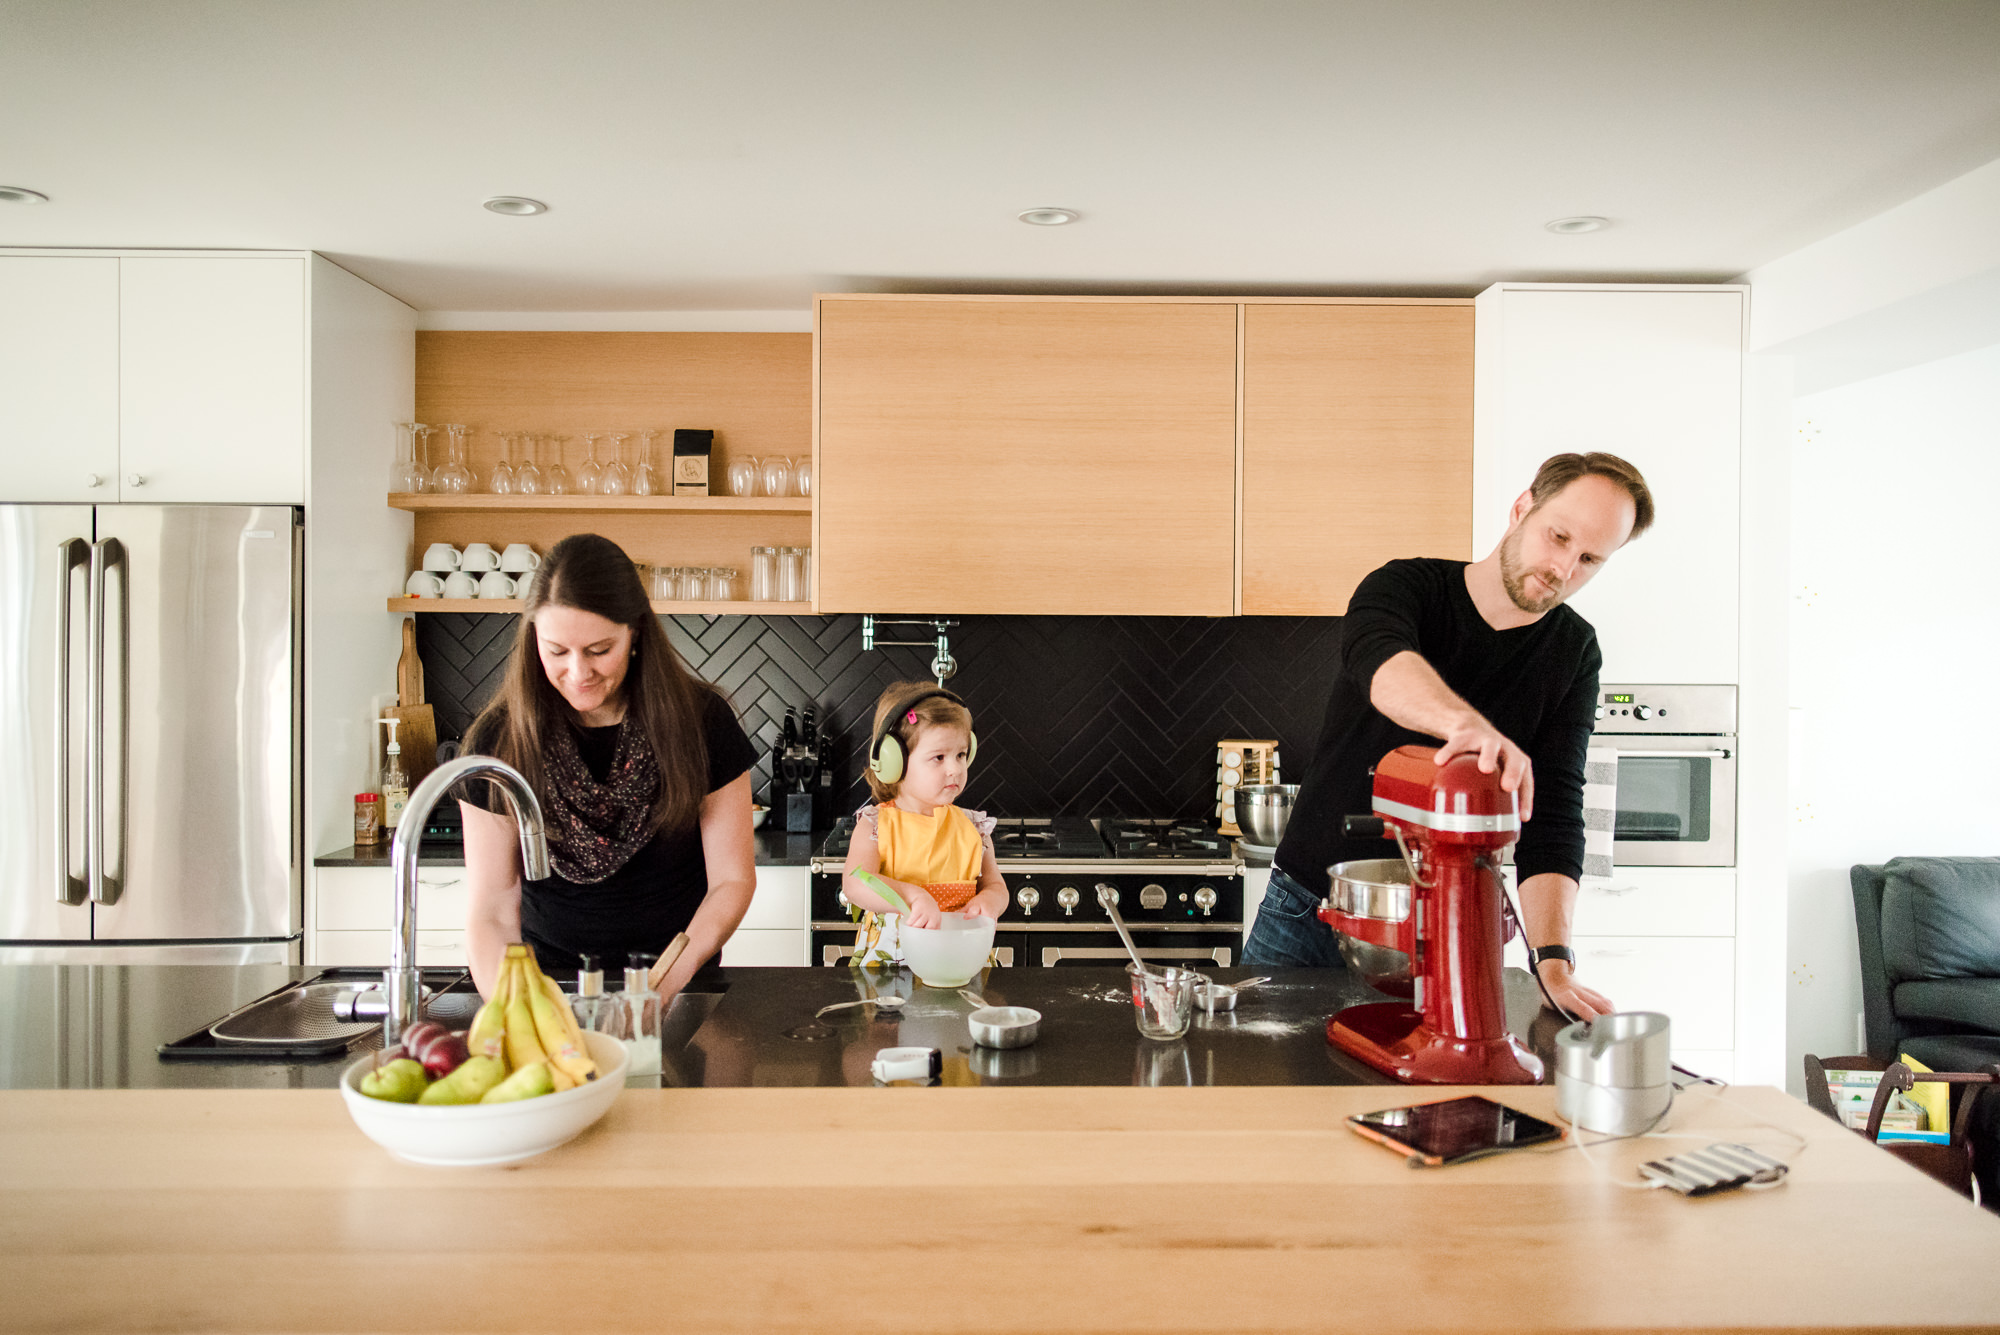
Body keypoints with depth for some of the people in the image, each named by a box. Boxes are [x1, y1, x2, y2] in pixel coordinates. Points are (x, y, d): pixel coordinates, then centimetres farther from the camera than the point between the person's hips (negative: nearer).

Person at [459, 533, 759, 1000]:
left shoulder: (701, 721, -6)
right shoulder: (498, 740, -5)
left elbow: (732, 880, -1)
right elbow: (491, 914, -4)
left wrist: (675, 975, -17)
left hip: (681, 984, -1)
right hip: (548, 983, 1)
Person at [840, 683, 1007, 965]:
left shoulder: (972, 827, 9)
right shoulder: (877, 824, -1)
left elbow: (995, 885, 15)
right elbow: (855, 883, -15)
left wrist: (988, 900, -11)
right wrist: (913, 896, -32)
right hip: (887, 958, -5)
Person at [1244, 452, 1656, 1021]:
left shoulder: (1574, 654, -2)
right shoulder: (1408, 586, -9)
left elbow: (1552, 815, -9)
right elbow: (1376, 655, -35)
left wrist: (1553, 959, -22)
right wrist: (1467, 724, -55)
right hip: (1307, 911, -1)